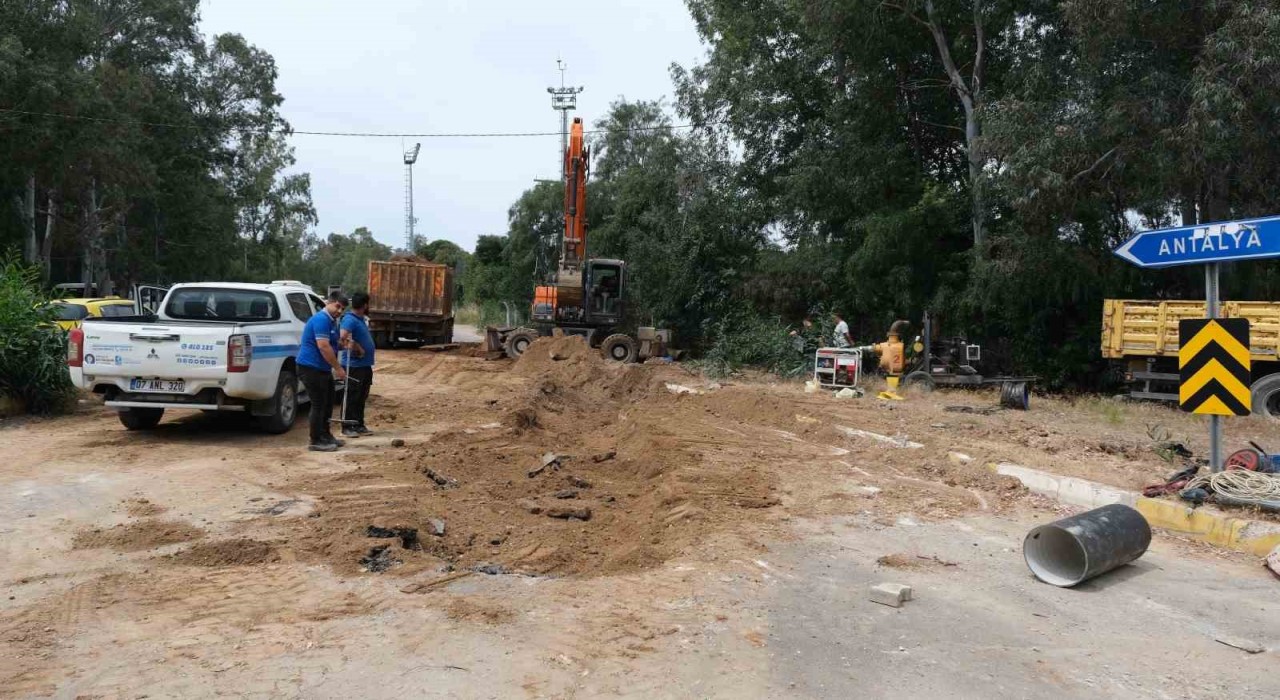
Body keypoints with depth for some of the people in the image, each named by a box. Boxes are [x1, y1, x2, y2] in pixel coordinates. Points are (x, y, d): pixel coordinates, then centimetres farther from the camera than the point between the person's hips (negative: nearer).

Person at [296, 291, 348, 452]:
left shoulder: (331, 321, 16)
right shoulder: (321, 319, -17)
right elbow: (323, 346, -24)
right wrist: (338, 368, -21)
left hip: (322, 368, 10)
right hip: (311, 367, -10)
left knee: (327, 403, 16)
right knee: (318, 404, -6)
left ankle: (325, 435, 27)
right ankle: (316, 441, 1)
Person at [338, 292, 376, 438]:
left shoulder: (361, 319, 13)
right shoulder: (350, 320, -17)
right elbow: (343, 337, -33)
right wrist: (357, 348, -23)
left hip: (365, 365, 9)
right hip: (354, 366, -9)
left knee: (361, 398, 14)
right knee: (351, 398, -2)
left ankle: (359, 425, 22)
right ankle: (347, 427, 5)